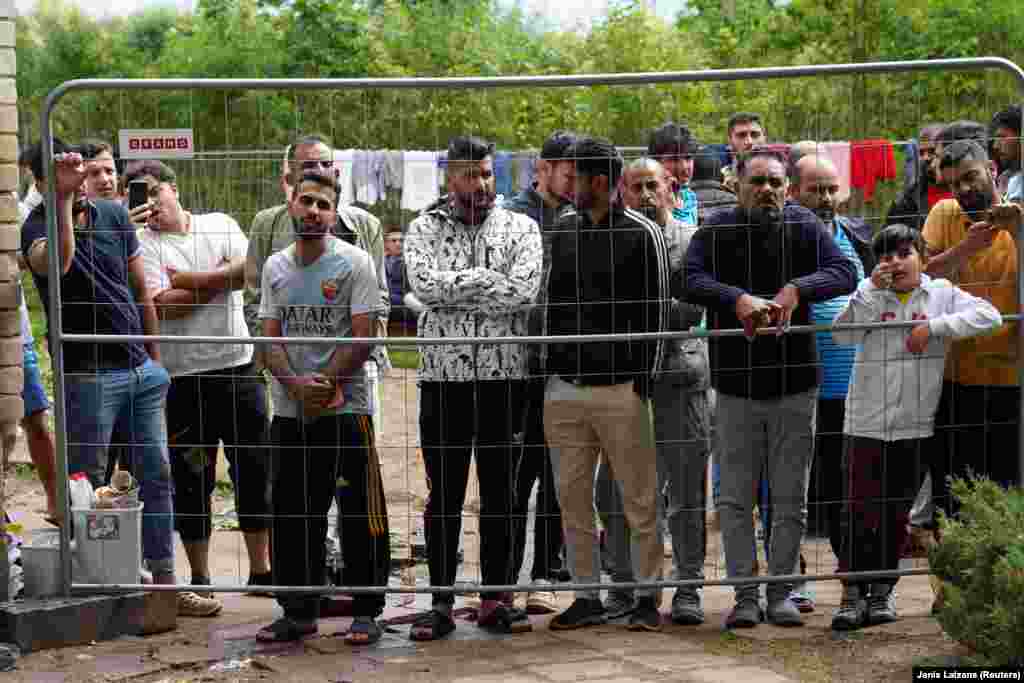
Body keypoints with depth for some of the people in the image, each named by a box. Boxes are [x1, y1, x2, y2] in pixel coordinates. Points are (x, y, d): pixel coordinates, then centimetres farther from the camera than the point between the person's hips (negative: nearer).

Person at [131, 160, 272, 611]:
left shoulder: (220, 225, 8)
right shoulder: (140, 243, -1)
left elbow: (250, 269, -8)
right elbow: (162, 304, -14)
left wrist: (192, 279, -12)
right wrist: (221, 279, -8)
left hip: (238, 366, 2)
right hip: (183, 375, -2)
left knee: (254, 472, 8)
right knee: (192, 481, 5)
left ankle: (261, 569, 20)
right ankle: (199, 579, 16)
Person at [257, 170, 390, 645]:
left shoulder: (354, 263, -4)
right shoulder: (275, 267, 11)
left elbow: (362, 339, -9)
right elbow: (270, 339, 7)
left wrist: (323, 385, -15)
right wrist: (295, 384, -11)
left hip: (345, 409, -5)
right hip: (289, 411, 5)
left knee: (360, 515, -2)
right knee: (291, 516, 9)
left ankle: (366, 612, 9)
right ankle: (299, 612, 20)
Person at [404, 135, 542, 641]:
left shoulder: (520, 228, 5)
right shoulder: (425, 229, 6)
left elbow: (523, 292, -12)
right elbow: (424, 284, -13)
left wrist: (453, 290, -10)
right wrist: (486, 279, -11)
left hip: (504, 375, 1)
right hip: (442, 374, 0)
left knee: (499, 491, 6)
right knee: (444, 493, 4)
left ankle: (495, 599, 15)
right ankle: (442, 602, 11)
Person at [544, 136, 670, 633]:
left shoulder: (642, 233, -3)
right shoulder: (562, 230, 13)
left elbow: (656, 312, -4)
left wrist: (643, 380, -9)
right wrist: (549, 368, 11)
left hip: (620, 389, -5)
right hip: (563, 388, 5)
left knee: (639, 499, 0)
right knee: (572, 498, 7)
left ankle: (647, 597, 10)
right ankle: (587, 597, 16)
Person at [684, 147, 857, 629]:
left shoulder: (803, 227, -1)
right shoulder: (716, 230, -4)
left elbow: (845, 273, -11)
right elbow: (689, 280, -18)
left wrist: (796, 289, -28)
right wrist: (738, 298, -34)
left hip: (795, 385, 1)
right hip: (736, 385, -1)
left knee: (790, 500, 7)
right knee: (735, 499, 2)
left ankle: (782, 592, 18)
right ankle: (745, 595, 10)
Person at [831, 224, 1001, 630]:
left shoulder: (941, 294, 2)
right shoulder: (869, 293, 2)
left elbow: (989, 316, -10)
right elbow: (842, 334, -11)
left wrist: (933, 327, -16)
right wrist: (872, 288, -16)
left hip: (914, 427, 1)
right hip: (866, 424, -1)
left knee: (897, 515, 10)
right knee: (860, 511, -2)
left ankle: (882, 592, 23)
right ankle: (853, 595, 6)